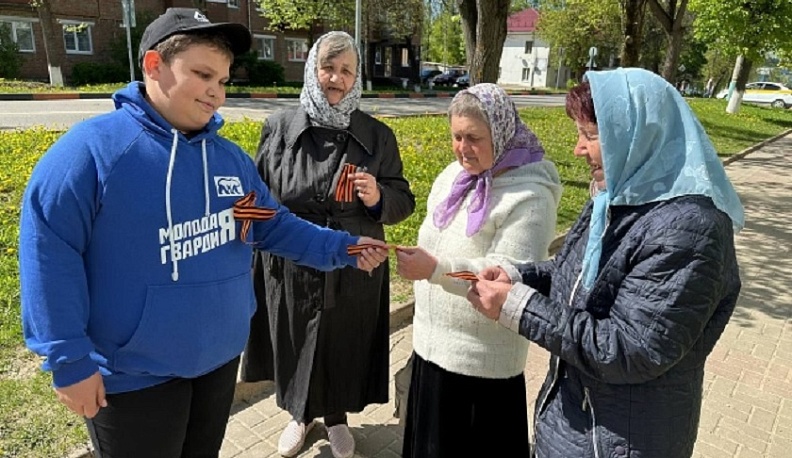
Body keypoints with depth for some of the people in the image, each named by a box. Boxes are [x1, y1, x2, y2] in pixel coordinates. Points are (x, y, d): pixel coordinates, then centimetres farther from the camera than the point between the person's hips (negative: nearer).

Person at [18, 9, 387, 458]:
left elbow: (273, 226, 5)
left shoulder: (231, 157, 1)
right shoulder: (93, 147, -17)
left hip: (221, 356, 6)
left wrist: (341, 248, -6)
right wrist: (69, 359, -17)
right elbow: (49, 251, -17)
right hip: (134, 372, -5)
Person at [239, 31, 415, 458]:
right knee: (294, 346, 18)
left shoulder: (377, 136, -4)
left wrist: (378, 199, -22)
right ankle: (299, 414, 47)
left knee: (344, 347, 16)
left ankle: (336, 417, 44)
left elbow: (403, 202, -2)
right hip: (290, 266, 1)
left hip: (353, 269, 0)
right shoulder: (280, 126, -3)